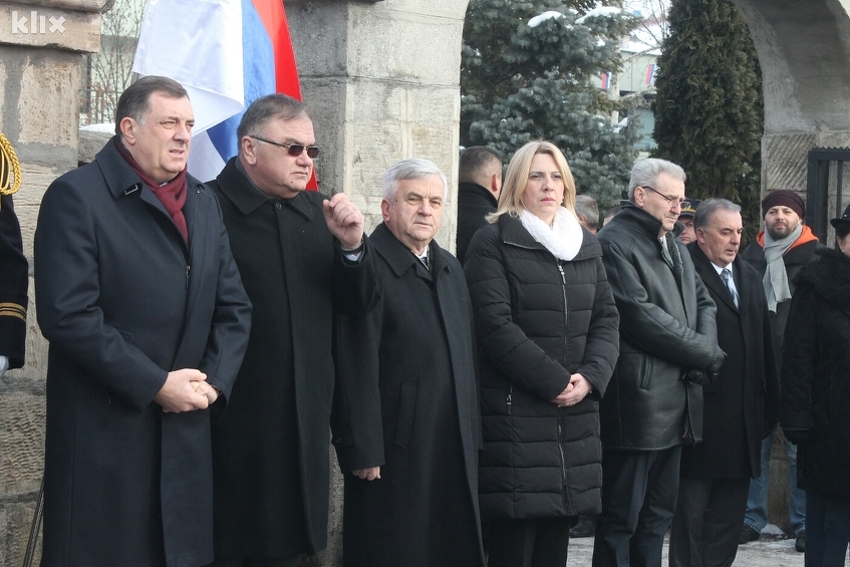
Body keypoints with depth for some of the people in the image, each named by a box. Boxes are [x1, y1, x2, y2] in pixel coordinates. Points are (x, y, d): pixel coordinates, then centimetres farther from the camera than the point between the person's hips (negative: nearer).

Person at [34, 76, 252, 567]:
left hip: (187, 434, 6)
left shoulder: (204, 203, 15)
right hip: (103, 434, -6)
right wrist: (155, 384, -15)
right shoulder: (77, 196, -8)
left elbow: (234, 307, 15)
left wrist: (214, 380, -3)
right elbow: (68, 315, -17)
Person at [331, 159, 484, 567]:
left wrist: (472, 436, 15)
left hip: (455, 453, 8)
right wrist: (363, 451, -18)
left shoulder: (451, 269, 17)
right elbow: (356, 369, -16)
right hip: (394, 455, -8)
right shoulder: (368, 266, -11)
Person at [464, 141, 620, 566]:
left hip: (575, 415, 5)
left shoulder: (587, 246, 17)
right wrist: (554, 381, -13)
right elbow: (495, 324, -11)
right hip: (514, 415, -5)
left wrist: (591, 376, -7)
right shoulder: (492, 243, -2)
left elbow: (606, 318, 12)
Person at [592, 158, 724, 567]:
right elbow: (641, 315, -17)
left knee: (658, 516, 14)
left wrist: (705, 352, -3)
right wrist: (706, 354, -10)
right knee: (621, 517, -4)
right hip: (638, 400, -9)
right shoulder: (614, 243, -10)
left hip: (677, 404, 9)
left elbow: (703, 302, 19)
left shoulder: (675, 247, 20)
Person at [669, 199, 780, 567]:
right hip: (699, 415, -7)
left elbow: (764, 344, 16)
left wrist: (770, 405, 12)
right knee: (691, 512, 1)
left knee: (729, 513, 11)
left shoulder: (750, 277, 16)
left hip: (742, 420, 7)